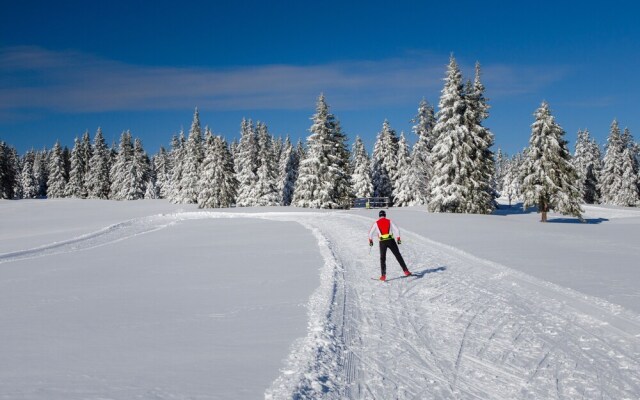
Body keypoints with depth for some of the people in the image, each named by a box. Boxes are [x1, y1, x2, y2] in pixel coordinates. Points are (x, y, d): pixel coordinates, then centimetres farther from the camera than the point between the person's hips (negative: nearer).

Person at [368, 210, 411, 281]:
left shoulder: (376, 223, 8)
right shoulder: (389, 221, 9)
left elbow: (370, 232, 8)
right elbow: (396, 229, 2)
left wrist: (370, 240, 19)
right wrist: (398, 238, 6)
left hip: (382, 242, 0)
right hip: (390, 240, 0)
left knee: (383, 258, 9)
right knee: (398, 256, 9)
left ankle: (383, 275, -2)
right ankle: (406, 271, 7)